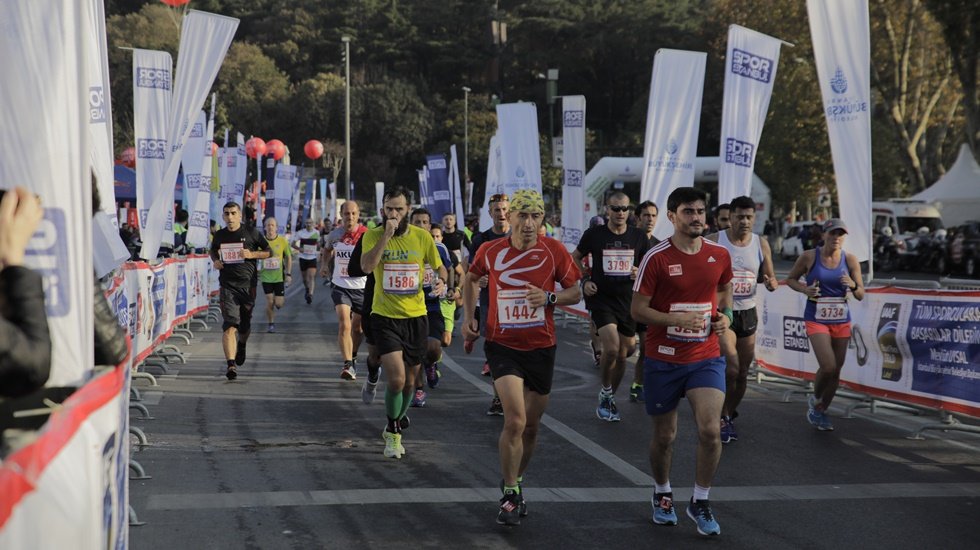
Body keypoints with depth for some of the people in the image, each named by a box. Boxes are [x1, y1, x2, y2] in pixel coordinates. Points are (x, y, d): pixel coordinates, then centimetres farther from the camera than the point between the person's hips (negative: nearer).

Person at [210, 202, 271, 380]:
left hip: (248, 284, 0)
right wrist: (215, 261, 5)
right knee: (230, 325, -15)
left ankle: (242, 345, 48)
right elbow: (213, 250, 28)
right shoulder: (219, 235, 7)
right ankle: (231, 364, -24)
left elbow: (269, 252, 6)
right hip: (227, 285, 0)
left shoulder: (251, 233, 0)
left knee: (245, 324, 12)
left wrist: (252, 254, -12)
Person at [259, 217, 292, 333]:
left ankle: (280, 301, 37)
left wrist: (288, 274, 0)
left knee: (279, 303, -1)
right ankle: (271, 324, 17)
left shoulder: (283, 241, -6)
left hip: (279, 276, 0)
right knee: (269, 302, 0)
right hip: (266, 277, 0)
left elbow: (288, 257, 4)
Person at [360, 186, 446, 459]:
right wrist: (386, 235, -26)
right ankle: (393, 432, 9)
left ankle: (393, 429, 38)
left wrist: (441, 280, -8)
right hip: (385, 317, -3)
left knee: (409, 382, 13)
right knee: (396, 379, -17)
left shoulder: (422, 237, 0)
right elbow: (366, 266, -22)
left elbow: (438, 265, 14)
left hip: (416, 317, 3)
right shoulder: (373, 236, -5)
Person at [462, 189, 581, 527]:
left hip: (541, 348, 2)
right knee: (515, 420, -17)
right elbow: (472, 279, 17)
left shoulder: (554, 251, -6)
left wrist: (549, 298, -17)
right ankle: (510, 496, -3)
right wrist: (469, 317, 10)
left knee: (531, 425, 12)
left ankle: (516, 482, 37)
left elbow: (575, 292, 2)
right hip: (502, 346, -2)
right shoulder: (490, 252, -4)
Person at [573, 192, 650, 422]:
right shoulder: (594, 234, -3)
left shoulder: (639, 237, 3)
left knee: (622, 355, 9)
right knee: (611, 348, -20)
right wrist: (584, 280, -1)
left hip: (628, 301, 3)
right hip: (601, 299, -3)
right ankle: (605, 391, 5)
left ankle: (609, 400, 28)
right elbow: (575, 258, 13)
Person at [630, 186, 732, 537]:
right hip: (663, 360, -2)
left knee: (710, 431, -13)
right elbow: (637, 310, -10)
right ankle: (662, 494, 37)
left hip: (706, 358, 2)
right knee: (664, 436, 10)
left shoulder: (720, 255, 1)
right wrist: (677, 318, -23)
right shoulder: (657, 258, -11)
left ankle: (700, 502, 6)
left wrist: (724, 315, 0)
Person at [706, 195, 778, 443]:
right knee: (731, 367, -20)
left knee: (743, 372, 10)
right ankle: (723, 418, -3)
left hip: (748, 313, 5)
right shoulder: (714, 242, -8)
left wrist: (771, 283, -11)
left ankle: (729, 415, 30)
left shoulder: (761, 244, 3)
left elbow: (770, 277, 12)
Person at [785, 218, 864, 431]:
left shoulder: (850, 260, -1)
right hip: (816, 320, -4)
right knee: (828, 367, -16)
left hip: (842, 321, 4)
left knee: (836, 370, 8)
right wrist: (805, 289, -13)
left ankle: (821, 411, 28)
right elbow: (790, 279, 6)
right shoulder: (809, 257, -8)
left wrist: (853, 286, -19)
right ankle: (814, 400, 13)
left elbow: (861, 295, 2)